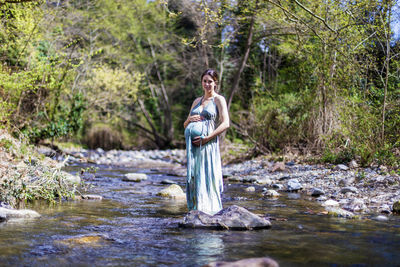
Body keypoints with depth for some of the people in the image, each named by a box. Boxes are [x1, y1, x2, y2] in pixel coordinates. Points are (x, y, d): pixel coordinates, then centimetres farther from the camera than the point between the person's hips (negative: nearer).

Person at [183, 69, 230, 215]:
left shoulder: (219, 99, 3)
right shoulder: (197, 101, 20)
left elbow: (225, 124, -10)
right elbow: (185, 125, 23)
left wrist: (207, 138, -15)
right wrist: (190, 119, 0)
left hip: (208, 144, -6)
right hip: (193, 144, 6)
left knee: (207, 175, -8)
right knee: (194, 175, 3)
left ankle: (210, 208, -2)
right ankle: (195, 208, 9)